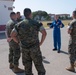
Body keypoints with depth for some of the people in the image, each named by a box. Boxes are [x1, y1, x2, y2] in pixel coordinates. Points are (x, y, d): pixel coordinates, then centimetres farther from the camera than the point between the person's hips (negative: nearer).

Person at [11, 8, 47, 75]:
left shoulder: (19, 24, 2)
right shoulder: (36, 23, -6)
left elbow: (12, 35, 0)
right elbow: (44, 33, -13)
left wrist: (18, 42, 12)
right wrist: (41, 42, 0)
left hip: (24, 49, 3)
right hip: (35, 48, -3)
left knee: (27, 66, 14)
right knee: (39, 64, 12)